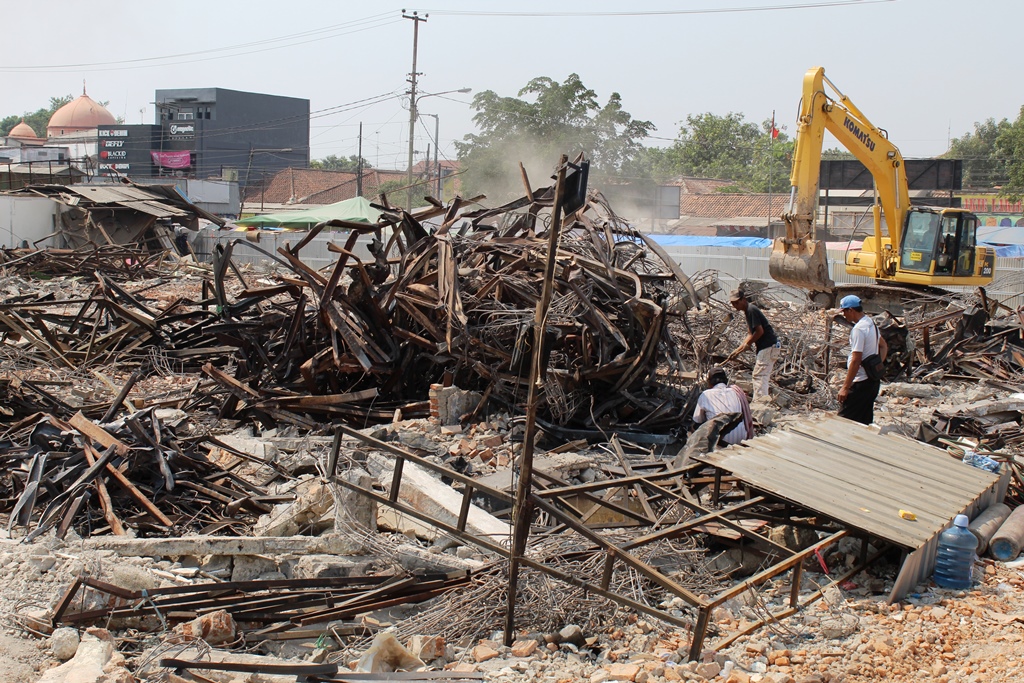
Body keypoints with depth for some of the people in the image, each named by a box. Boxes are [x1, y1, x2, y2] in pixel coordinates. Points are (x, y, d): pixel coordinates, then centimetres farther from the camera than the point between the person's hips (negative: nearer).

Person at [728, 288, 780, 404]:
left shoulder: (751, 310, -14)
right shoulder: (748, 311, 17)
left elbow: (760, 331, -20)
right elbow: (751, 334, 20)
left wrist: (747, 344, -9)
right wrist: (737, 350, 15)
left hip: (769, 347, -10)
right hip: (768, 347, 10)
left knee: (759, 375, -12)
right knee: (763, 376, 12)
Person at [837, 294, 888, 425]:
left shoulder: (858, 329, -19)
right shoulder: (871, 323, 12)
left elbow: (856, 361, -22)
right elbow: (884, 346, 26)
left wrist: (845, 387, -20)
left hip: (860, 383, -10)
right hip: (873, 380, 10)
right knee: (865, 422, 13)